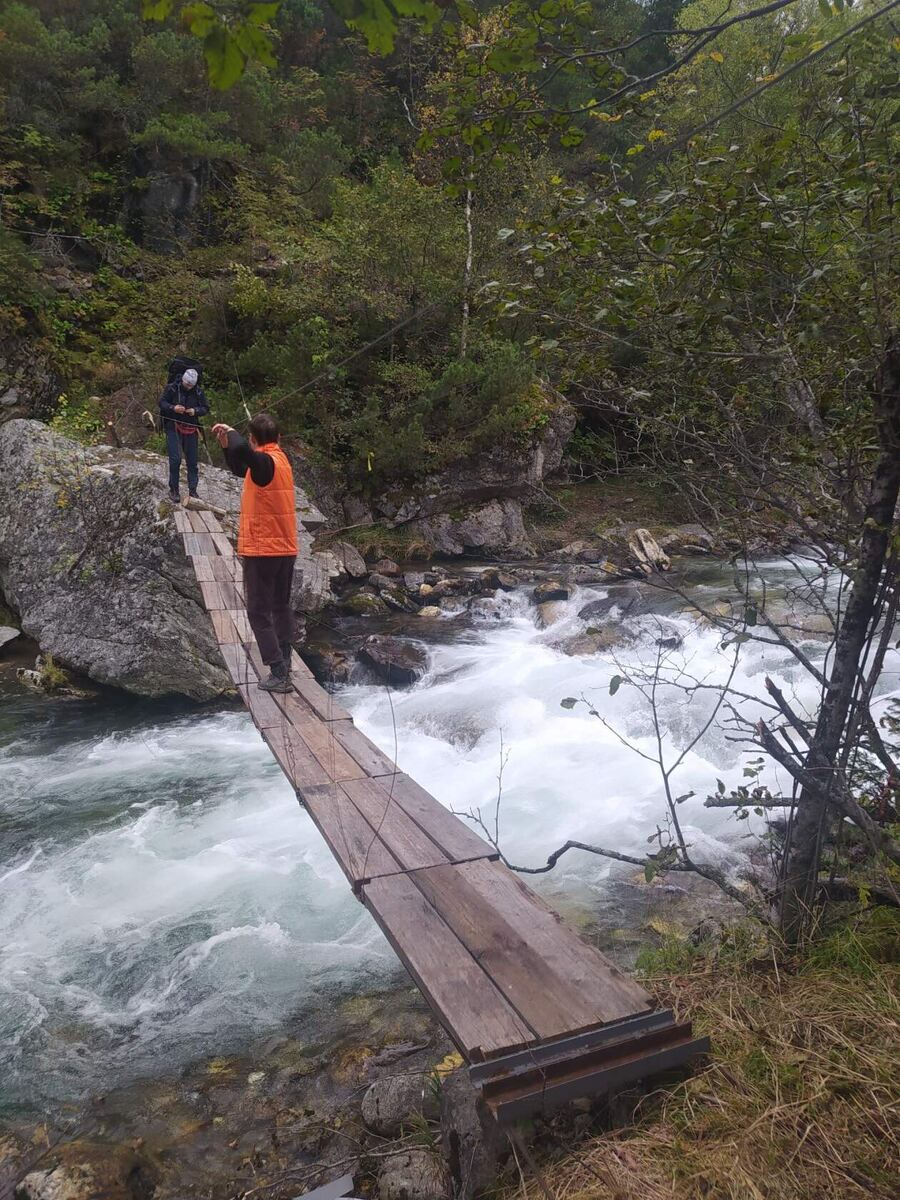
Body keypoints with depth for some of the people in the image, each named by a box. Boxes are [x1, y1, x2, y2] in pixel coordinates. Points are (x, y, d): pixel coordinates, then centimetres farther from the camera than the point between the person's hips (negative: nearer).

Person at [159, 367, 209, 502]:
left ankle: (192, 491, 14)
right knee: (175, 459, -9)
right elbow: (161, 402, -1)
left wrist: (195, 411, -16)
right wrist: (173, 408, -21)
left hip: (191, 429, 3)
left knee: (193, 461, 5)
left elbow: (205, 408, 5)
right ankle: (173, 489, 5)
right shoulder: (172, 388, -7)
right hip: (173, 427, -3)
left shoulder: (198, 391, -1)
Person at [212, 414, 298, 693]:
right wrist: (226, 445, 17)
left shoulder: (265, 461, -16)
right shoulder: (279, 459, 12)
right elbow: (240, 469, 28)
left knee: (259, 612, -3)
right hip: (285, 548, 9)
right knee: (281, 607, 15)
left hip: (262, 549, -9)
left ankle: (279, 674, -6)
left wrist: (231, 432, -19)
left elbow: (242, 450, -39)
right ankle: (284, 667, 20)